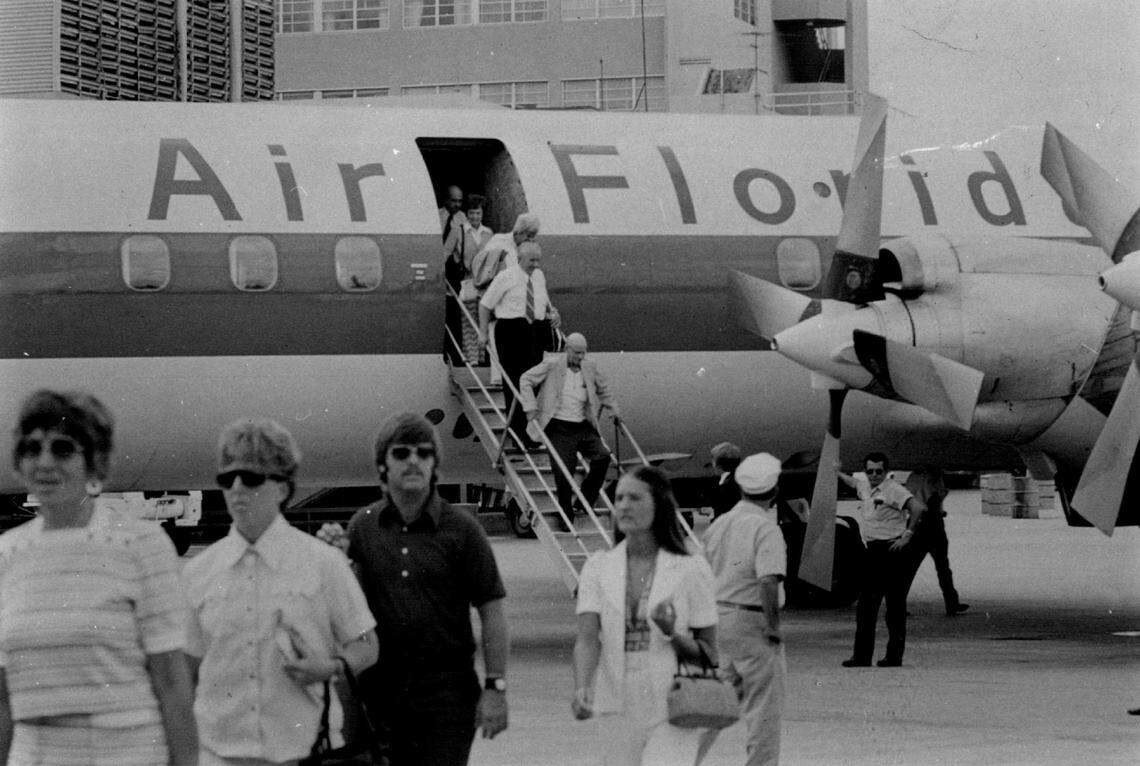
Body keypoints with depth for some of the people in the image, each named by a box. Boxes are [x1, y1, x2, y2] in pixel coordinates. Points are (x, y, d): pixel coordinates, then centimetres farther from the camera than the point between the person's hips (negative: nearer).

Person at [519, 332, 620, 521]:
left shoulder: (590, 367, 8)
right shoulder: (551, 365, -4)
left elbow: (603, 388, 26)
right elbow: (526, 379, 0)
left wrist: (613, 409, 18)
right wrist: (530, 407, -10)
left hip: (583, 426, 4)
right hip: (559, 427, -4)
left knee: (603, 456, -16)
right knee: (563, 472, -9)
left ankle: (586, 502, 1)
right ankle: (567, 517, 5)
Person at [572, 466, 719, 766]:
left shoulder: (690, 570, -3)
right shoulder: (598, 569, 5)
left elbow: (709, 655, 2)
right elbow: (587, 638, -8)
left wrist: (673, 634, -18)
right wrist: (582, 690, -26)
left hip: (675, 716, -4)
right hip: (618, 714, 4)